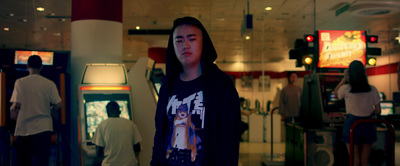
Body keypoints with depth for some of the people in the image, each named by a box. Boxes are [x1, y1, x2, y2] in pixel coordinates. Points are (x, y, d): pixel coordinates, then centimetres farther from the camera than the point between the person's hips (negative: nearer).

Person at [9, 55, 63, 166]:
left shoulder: (20, 82, -3)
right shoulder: (49, 84, 0)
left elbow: (17, 105, -11)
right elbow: (59, 105, -4)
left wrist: (11, 109, 12)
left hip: (25, 129, 0)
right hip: (44, 128, 1)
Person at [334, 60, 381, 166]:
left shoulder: (346, 89, -11)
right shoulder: (372, 90, -4)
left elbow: (335, 93, 13)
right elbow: (378, 111, 1)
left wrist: (344, 78, 9)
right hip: (368, 125, 2)